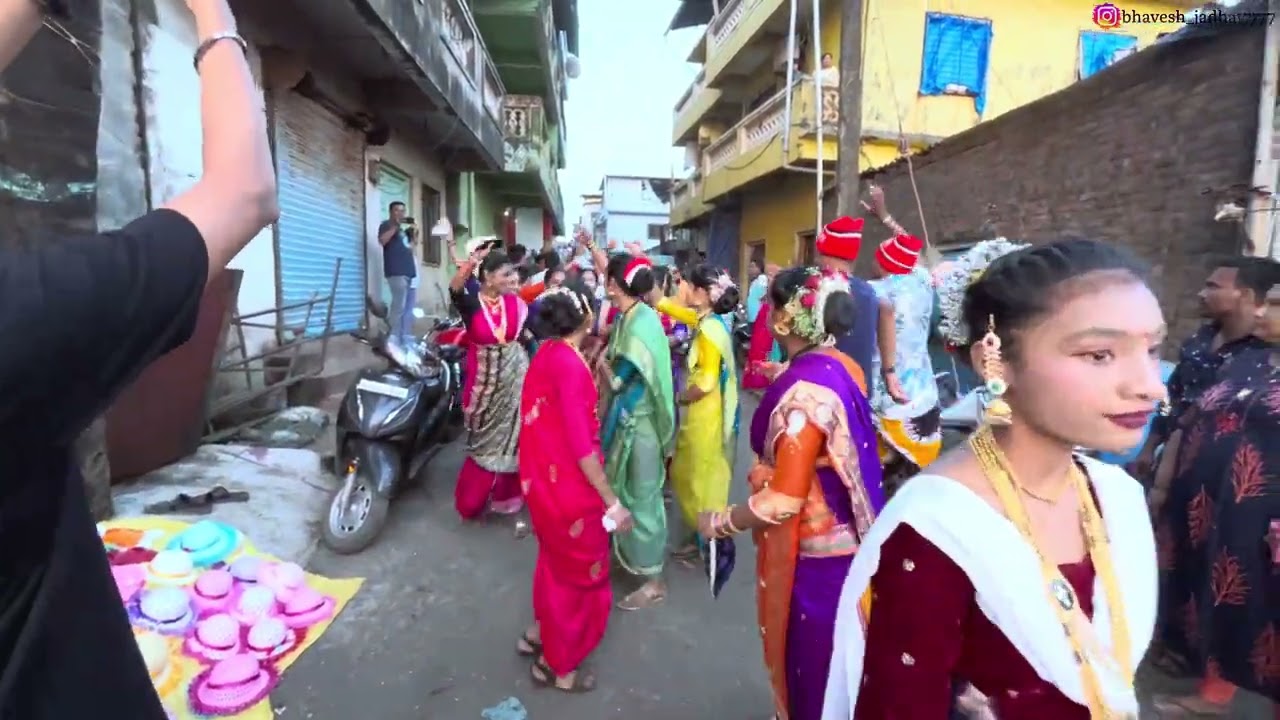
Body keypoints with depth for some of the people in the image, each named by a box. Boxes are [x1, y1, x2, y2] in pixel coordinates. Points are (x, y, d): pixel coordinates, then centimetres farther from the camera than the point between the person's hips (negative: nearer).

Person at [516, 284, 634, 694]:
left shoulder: (546, 355, 2)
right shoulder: (570, 366, -25)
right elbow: (581, 445, -25)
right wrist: (611, 502, -20)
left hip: (543, 479, 9)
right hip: (569, 487, -9)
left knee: (557, 562, 28)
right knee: (578, 572, 11)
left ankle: (538, 633, 46)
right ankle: (555, 664, 27)